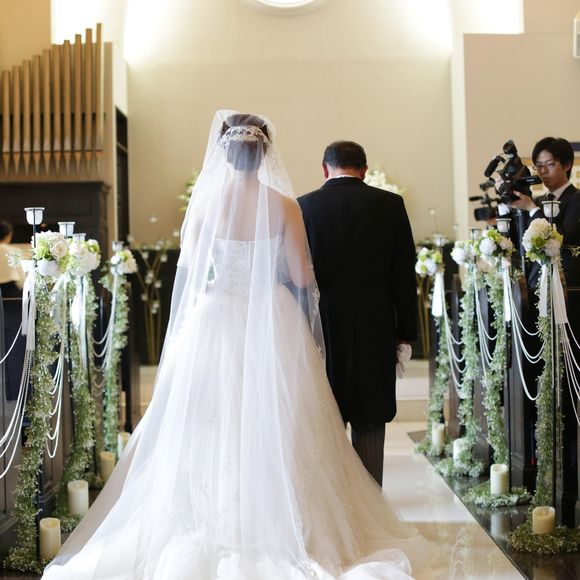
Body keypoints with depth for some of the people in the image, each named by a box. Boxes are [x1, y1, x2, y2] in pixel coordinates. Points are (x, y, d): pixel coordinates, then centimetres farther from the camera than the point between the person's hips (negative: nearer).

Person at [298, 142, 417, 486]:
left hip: (322, 329, 0)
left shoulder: (303, 207, -2)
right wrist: (405, 333, 5)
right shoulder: (390, 205, 0)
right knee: (370, 419, 9)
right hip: (375, 329, 1)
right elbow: (405, 275, 0)